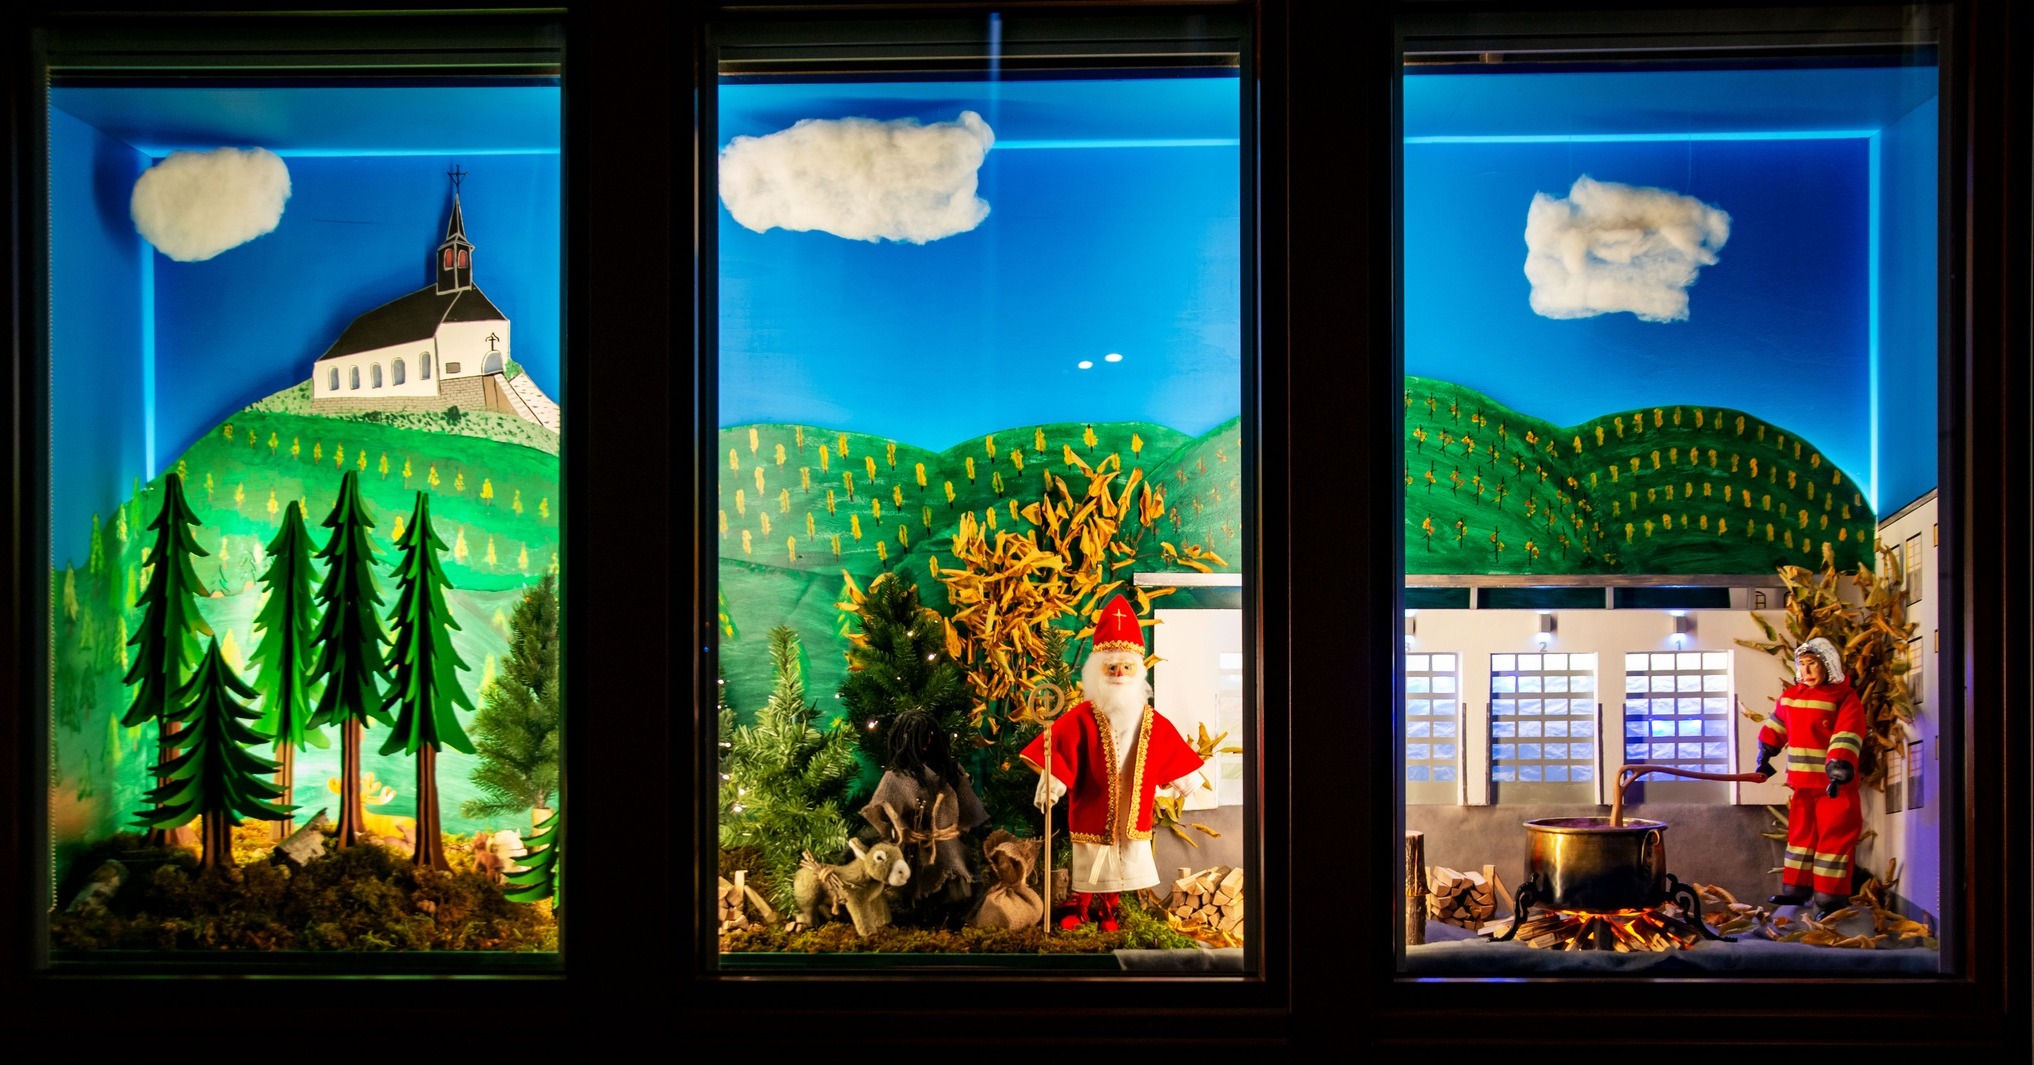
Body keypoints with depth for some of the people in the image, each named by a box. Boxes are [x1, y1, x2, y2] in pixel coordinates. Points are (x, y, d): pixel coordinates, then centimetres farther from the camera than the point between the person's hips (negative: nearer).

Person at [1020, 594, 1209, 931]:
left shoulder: (1151, 722, 1)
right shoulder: (1081, 719, -11)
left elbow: (1172, 754, 13)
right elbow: (1061, 748, -18)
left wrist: (1185, 777, 16)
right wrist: (1050, 780, -28)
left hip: (1131, 814, 3)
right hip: (1092, 813, -3)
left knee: (1118, 867, 12)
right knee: (1088, 866, 7)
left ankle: (1109, 909, 27)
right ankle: (1081, 909, 21)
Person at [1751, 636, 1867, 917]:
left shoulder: (1844, 698, -12)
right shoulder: (1790, 696, 8)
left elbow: (1846, 739, -23)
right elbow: (1776, 728, 22)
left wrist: (1839, 770, -34)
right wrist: (1764, 758, 24)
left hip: (1834, 785, -7)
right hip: (1802, 783, 7)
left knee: (1834, 838, -3)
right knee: (1800, 833, 15)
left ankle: (1830, 897, 0)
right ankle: (1796, 890, 25)